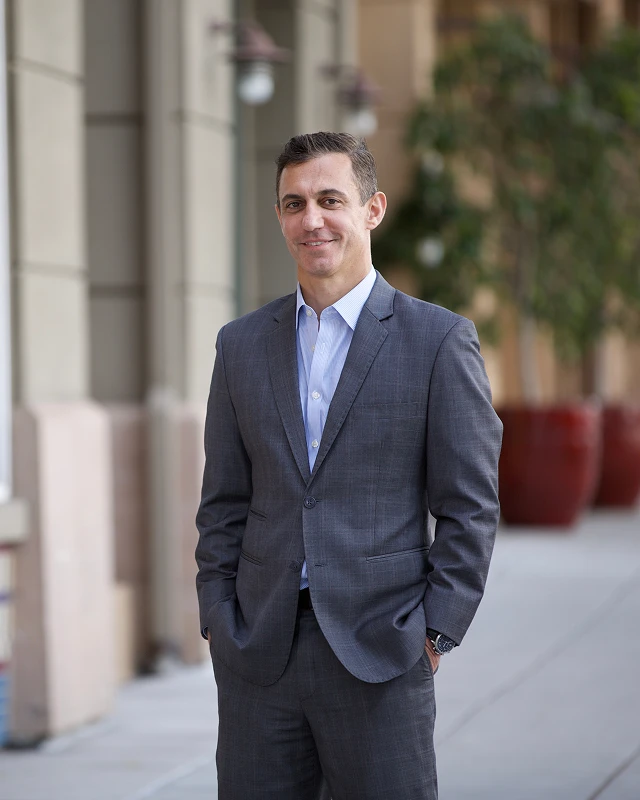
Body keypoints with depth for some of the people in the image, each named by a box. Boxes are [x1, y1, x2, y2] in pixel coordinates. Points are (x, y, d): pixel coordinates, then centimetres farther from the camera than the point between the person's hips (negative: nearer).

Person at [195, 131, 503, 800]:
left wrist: (435, 632, -7)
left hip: (379, 660, -3)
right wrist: (218, 622, 5)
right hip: (258, 660, 3)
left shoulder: (439, 340, 0)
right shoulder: (242, 345, 12)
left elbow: (470, 507, -1)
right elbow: (223, 506, 14)